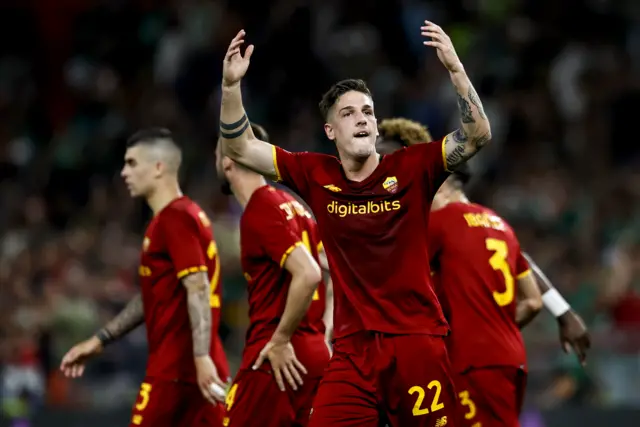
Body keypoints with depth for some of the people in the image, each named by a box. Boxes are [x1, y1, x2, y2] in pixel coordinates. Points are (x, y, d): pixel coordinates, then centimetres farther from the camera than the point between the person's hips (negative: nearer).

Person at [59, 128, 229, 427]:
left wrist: (202, 358, -28)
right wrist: (99, 341, 26)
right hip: (193, 366, 9)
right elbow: (151, 297, 27)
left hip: (176, 368, -9)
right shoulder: (173, 217, 20)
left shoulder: (175, 218, -11)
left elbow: (198, 291, -20)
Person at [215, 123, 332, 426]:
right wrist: (321, 336, 14)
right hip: (313, 355, 9)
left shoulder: (259, 214, -12)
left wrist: (280, 341, -18)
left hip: (281, 360, -9)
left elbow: (308, 275, -24)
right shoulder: (292, 206, 16)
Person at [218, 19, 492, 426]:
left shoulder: (413, 168, -1)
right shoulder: (316, 175, 5)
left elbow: (477, 135, -10)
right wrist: (231, 85, -5)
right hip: (354, 347, 2)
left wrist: (455, 68, -20)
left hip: (418, 342, -2)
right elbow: (240, 148, 8)